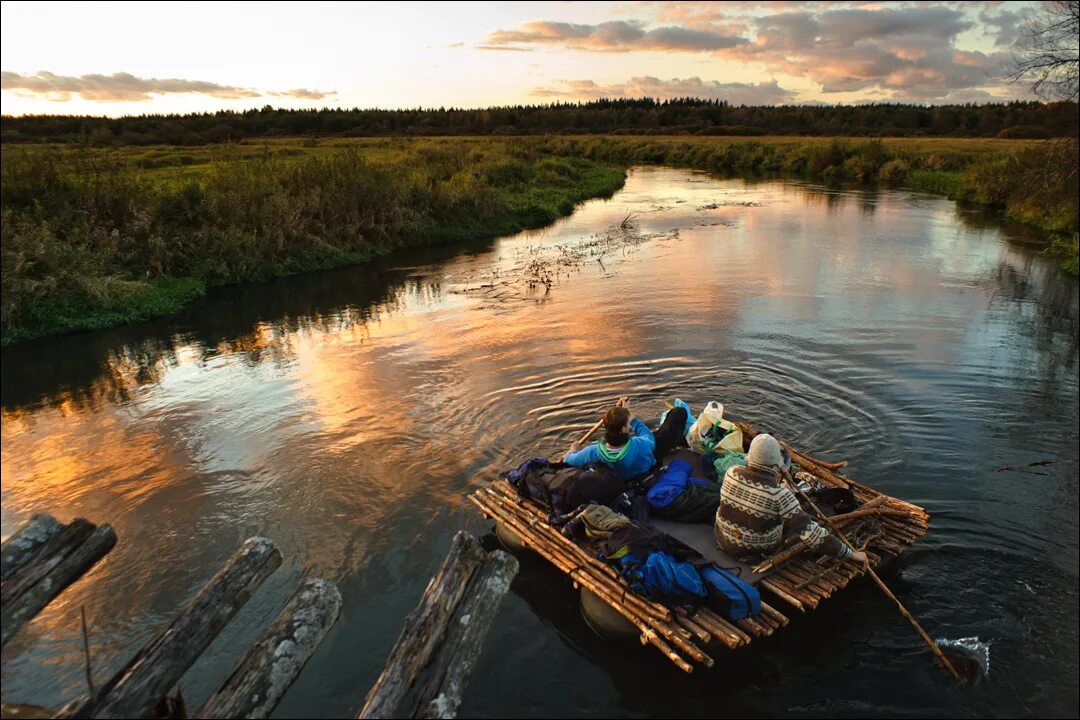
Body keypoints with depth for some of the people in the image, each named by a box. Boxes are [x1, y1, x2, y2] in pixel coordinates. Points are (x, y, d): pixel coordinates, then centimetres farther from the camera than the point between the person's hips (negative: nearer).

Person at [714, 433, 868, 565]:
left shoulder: (731, 473, -18)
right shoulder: (779, 494, -30)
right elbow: (809, 532, -28)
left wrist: (773, 474, 13)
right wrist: (850, 553, -21)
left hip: (723, 542, 4)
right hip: (758, 553, -3)